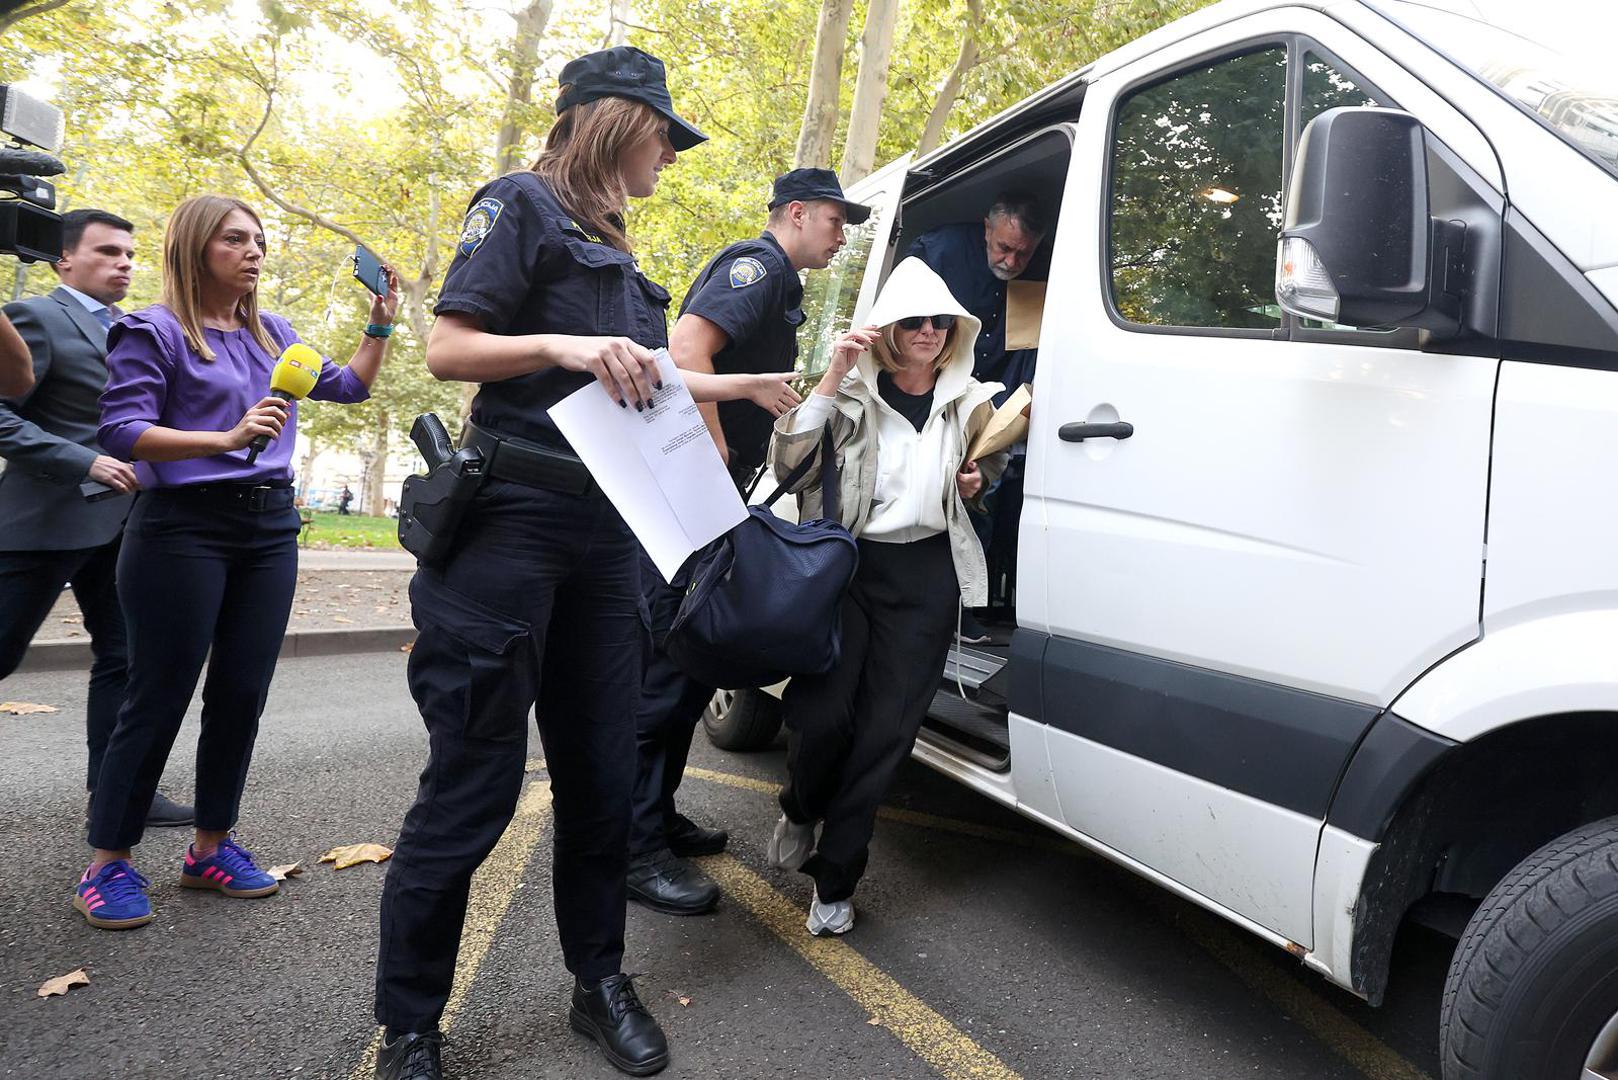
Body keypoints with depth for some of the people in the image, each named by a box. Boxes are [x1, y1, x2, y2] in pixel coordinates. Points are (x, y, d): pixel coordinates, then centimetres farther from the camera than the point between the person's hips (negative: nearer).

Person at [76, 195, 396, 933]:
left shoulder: (273, 335, 15)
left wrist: (381, 324, 15)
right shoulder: (153, 332, -4)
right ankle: (108, 864, 11)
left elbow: (350, 386, 26)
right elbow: (122, 431, -14)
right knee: (159, 697, -2)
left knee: (243, 693, 7)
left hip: (269, 526, 6)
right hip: (184, 526, -6)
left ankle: (211, 846, 20)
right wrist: (226, 438, -26)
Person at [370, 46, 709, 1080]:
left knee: (602, 772, 10)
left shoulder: (614, 250, 22)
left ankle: (600, 980, 26)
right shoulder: (522, 204, -1)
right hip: (512, 519, -8)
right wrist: (561, 346, -22)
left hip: (601, 531, 8)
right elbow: (449, 349, -9)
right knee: (474, 784, -3)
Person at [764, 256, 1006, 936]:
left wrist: (976, 485, 4)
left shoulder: (970, 401, 11)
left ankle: (833, 880, 14)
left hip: (926, 576, 2)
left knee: (887, 728, 0)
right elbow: (786, 466, -11)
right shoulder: (851, 393, 1)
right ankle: (800, 811, 24)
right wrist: (832, 376, -14)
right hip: (846, 564, -2)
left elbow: (990, 471, 29)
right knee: (822, 714, -13)